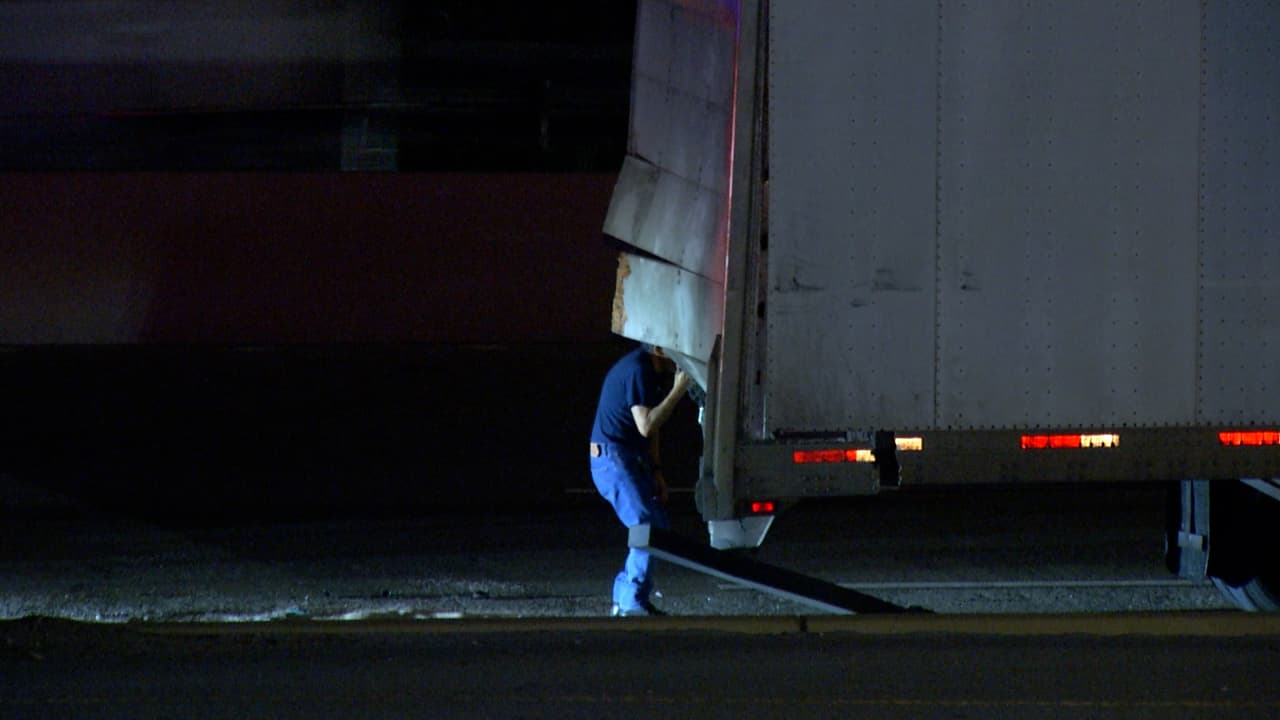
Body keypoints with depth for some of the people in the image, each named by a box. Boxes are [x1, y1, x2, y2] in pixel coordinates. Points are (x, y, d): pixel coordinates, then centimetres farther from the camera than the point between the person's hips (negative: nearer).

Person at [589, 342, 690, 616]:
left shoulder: (645, 368, 16)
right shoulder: (638, 370, -18)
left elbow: (649, 428, 21)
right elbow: (646, 426, -24)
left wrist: (655, 471, 16)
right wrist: (678, 391, -23)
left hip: (630, 460, 11)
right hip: (614, 460, -11)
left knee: (658, 525, 12)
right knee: (649, 528, -14)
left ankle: (625, 600, 17)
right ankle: (632, 604, -11)